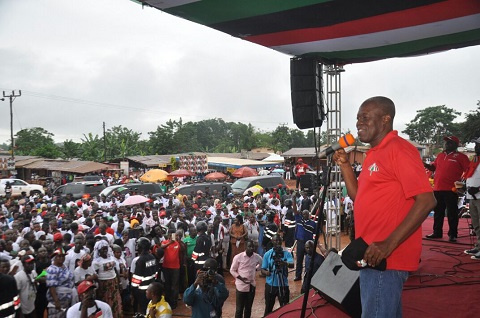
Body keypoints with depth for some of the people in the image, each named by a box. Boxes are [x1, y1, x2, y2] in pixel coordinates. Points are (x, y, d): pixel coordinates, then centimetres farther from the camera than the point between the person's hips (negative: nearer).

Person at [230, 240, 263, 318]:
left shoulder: (257, 257, -5)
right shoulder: (238, 257, -14)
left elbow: (261, 263, 19)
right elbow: (232, 270, -5)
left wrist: (256, 269, 5)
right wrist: (240, 278, -17)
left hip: (252, 286, 3)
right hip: (241, 286, -3)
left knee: (248, 308, 16)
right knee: (239, 308, 4)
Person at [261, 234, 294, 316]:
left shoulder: (287, 253, -4)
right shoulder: (267, 254, -1)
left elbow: (292, 265, -21)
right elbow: (262, 269, -1)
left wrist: (285, 263, -43)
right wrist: (266, 272, -25)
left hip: (283, 285, -1)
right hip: (270, 285, 1)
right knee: (268, 308, 13)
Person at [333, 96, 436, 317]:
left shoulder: (399, 150, -14)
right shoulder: (374, 153, 15)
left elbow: (426, 201, -21)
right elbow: (359, 198, 19)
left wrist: (389, 244, -27)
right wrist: (344, 164, 8)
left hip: (385, 258, -10)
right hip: (372, 255, 10)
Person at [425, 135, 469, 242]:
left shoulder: (460, 156, -2)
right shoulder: (440, 155, 15)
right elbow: (434, 167, 24)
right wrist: (425, 164, 6)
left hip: (451, 190, -6)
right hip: (437, 189, 6)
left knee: (452, 213, 0)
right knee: (438, 212, 13)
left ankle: (452, 234, 8)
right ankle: (437, 232, 22)